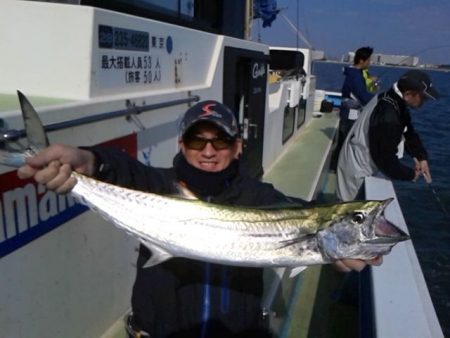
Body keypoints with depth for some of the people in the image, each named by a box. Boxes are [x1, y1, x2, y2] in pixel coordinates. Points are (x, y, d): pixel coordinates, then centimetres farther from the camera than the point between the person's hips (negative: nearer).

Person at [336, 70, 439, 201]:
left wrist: (422, 157, -1)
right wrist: (411, 174, -10)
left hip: (362, 165, 9)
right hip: (358, 175, -9)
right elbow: (386, 160, -27)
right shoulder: (387, 118, -34)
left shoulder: (392, 99, -3)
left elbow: (408, 131, 10)